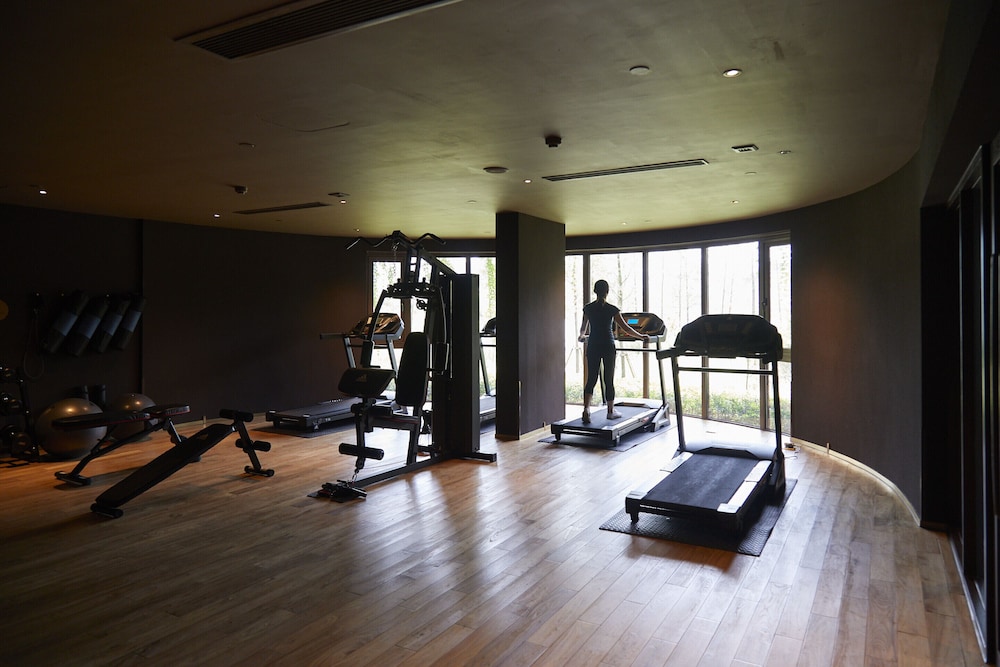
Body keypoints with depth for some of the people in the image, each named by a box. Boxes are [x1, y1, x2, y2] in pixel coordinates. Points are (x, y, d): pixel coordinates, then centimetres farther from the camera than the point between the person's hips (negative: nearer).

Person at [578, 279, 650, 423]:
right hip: (608, 346, -2)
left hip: (593, 346, 3)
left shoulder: (588, 308, 2)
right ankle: (611, 411, 17)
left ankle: (586, 408, -12)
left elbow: (583, 327, 18)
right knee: (609, 380, 7)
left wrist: (582, 336, 40)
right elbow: (625, 328, -7)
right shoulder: (612, 309, -7)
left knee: (591, 379, 4)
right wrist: (641, 337, 5)